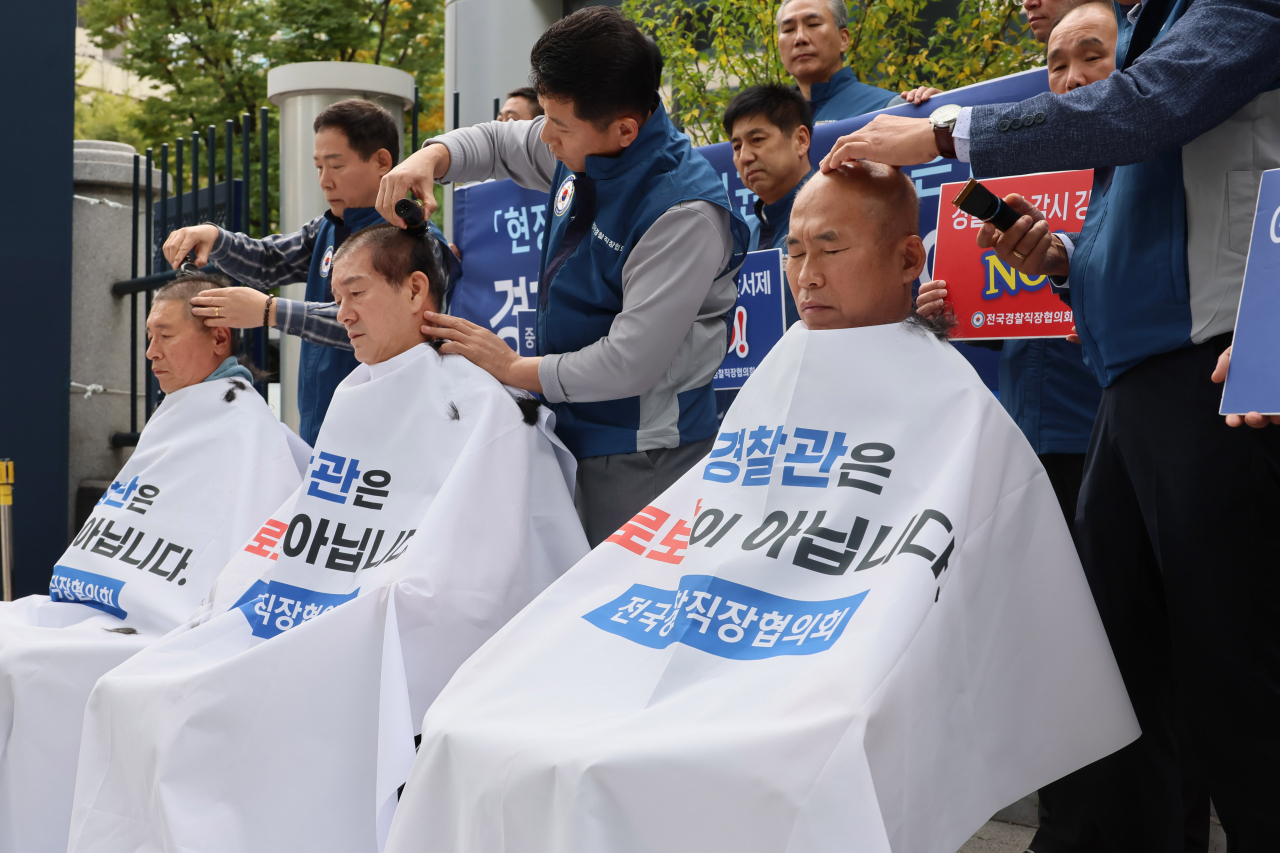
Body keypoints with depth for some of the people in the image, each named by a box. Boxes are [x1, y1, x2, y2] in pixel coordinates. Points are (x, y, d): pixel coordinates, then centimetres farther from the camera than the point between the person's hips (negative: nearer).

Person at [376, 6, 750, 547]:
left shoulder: (684, 214, -26)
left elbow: (629, 364, -26)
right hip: (574, 429, 8)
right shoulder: (582, 146, -1)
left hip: (641, 455, -8)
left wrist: (513, 368, -14)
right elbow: (496, 143, 19)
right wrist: (429, 159, -4)